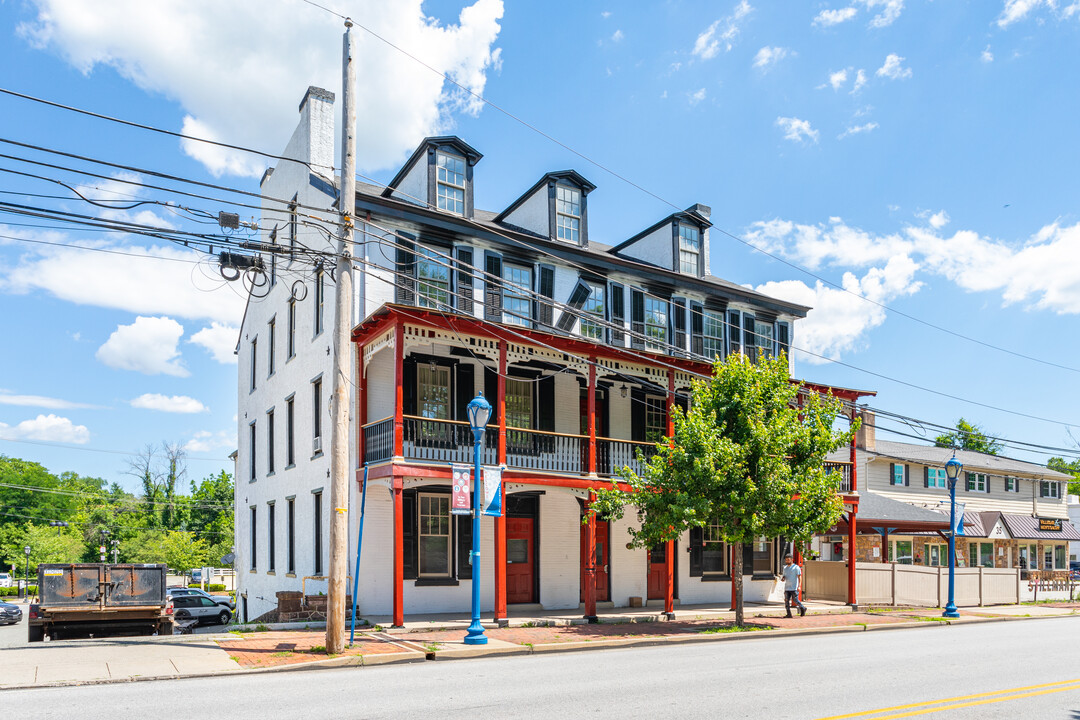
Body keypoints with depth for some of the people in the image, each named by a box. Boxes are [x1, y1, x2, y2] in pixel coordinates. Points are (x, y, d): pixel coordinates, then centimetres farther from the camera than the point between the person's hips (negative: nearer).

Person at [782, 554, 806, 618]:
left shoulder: (796, 567, -4)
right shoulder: (785, 568, 16)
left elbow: (799, 577, -9)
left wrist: (799, 586, -19)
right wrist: (783, 578, -1)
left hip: (794, 588, -6)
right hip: (787, 588, 6)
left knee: (795, 600, -5)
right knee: (786, 601, -2)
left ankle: (803, 608, 19)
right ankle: (789, 614, 1)